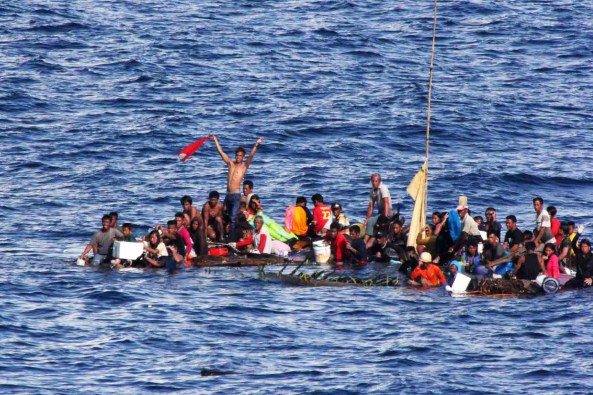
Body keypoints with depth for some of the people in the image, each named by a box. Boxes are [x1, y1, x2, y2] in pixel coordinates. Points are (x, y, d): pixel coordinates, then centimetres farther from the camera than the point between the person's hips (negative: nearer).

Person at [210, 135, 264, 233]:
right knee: (229, 217, 14)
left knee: (233, 218, -15)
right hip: (228, 195, 6)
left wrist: (256, 145, -24)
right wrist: (215, 140, 16)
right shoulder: (231, 164, 15)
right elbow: (221, 152, 16)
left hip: (236, 195, -6)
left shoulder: (244, 166, 2)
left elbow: (251, 156, -11)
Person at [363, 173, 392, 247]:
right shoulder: (372, 191, 9)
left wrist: (386, 217, -31)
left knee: (371, 222, -22)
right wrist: (366, 220, 6)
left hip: (387, 213, -8)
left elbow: (386, 203, -23)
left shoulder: (383, 188, -14)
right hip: (380, 212, 8)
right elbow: (371, 207, 12)